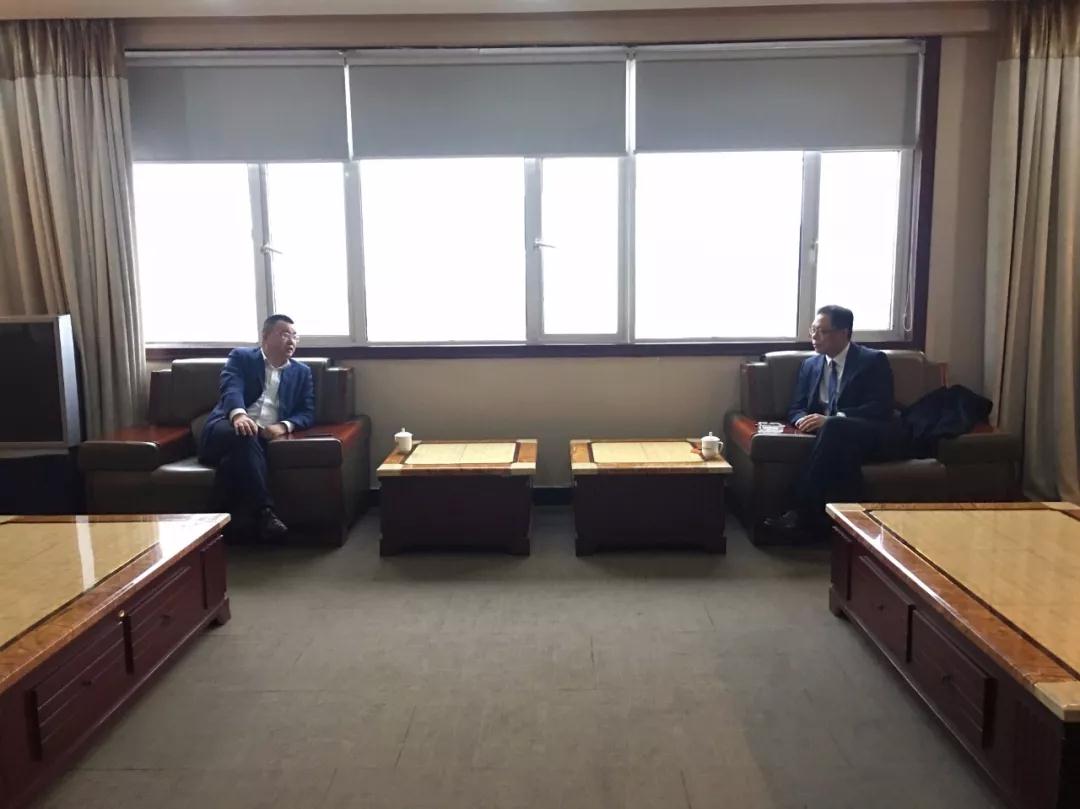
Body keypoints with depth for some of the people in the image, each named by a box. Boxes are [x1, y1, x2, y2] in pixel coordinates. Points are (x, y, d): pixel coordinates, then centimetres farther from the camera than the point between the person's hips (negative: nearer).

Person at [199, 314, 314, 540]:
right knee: (243, 435, -38)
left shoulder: (301, 372, 21)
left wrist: (284, 426, -13)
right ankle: (264, 511, -40)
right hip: (229, 428, -1)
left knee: (240, 453, -35)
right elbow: (231, 388, -8)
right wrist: (239, 414, -32)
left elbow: (307, 413, 11)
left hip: (266, 437, 2)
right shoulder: (240, 357, 12)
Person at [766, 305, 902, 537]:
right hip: (840, 440, 4)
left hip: (874, 437, -4)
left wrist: (830, 419, -26)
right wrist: (804, 419, -15)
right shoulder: (810, 364, 14)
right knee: (840, 447, -34)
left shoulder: (873, 360, -2)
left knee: (834, 428, -35)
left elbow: (881, 408, -13)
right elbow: (795, 408, 12)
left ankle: (803, 513, -36)